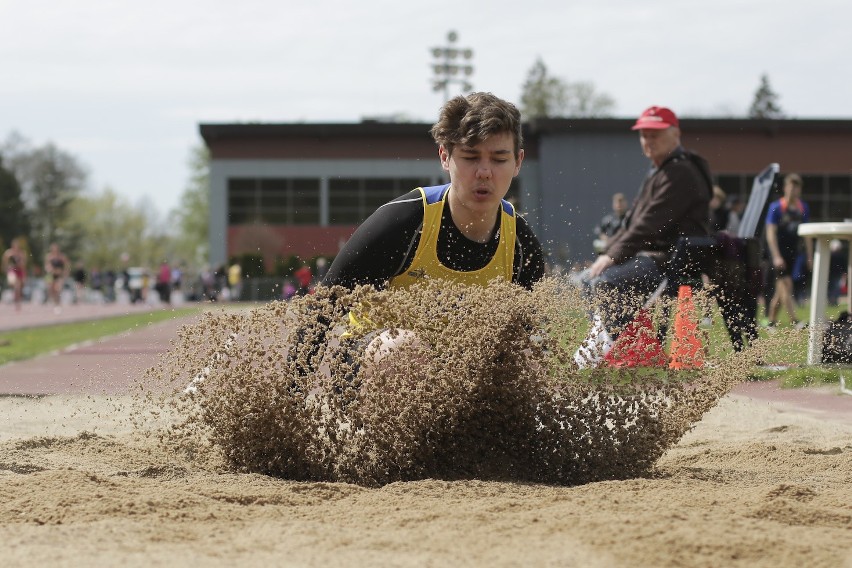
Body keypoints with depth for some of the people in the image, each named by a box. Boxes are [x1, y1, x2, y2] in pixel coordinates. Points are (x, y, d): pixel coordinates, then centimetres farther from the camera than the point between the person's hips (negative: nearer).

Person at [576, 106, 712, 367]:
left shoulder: (682, 173, -14)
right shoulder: (657, 173, 20)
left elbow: (650, 224, -21)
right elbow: (633, 220, 23)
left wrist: (613, 257, -21)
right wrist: (607, 253, 10)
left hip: (670, 260, -11)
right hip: (648, 256, 11)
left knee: (604, 282, -28)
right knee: (587, 277, 15)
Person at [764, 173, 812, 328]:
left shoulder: (803, 208, 7)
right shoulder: (776, 207, -7)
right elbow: (771, 233, -11)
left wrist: (809, 256, 10)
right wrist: (776, 256, -18)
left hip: (793, 252, 5)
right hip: (779, 251, -5)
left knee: (781, 288, 8)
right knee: (785, 285, -12)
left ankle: (771, 321, 15)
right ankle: (794, 321, -16)